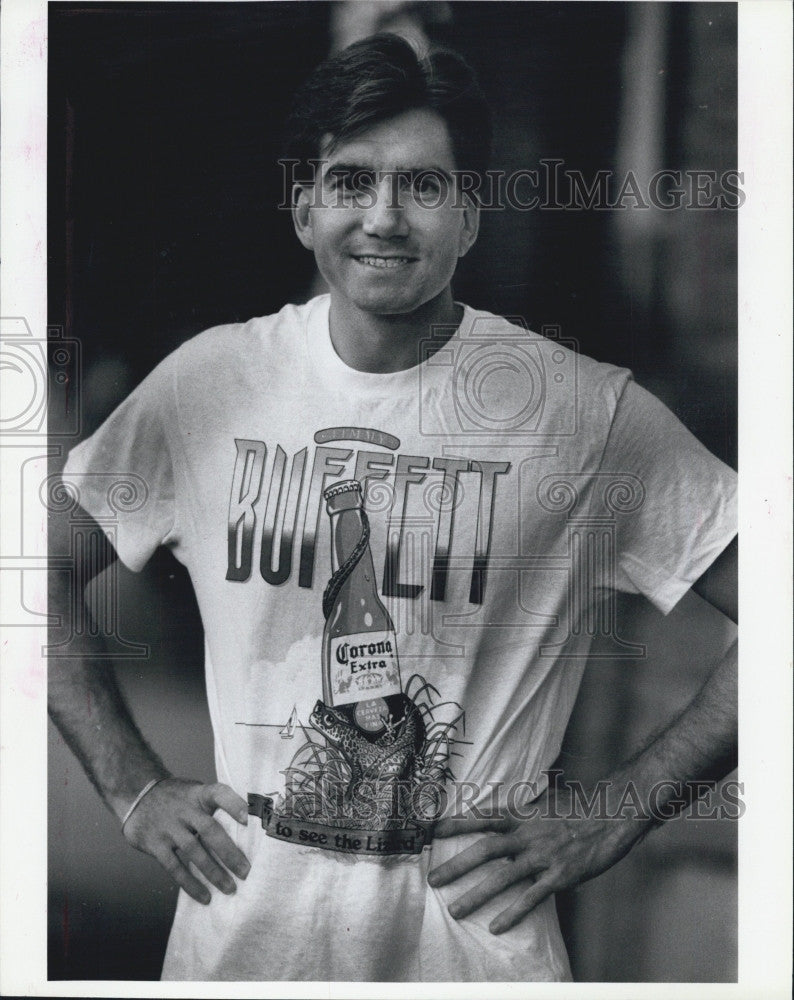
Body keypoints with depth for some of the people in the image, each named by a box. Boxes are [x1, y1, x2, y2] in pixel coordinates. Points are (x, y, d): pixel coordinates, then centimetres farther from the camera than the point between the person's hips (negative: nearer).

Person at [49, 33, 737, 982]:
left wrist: (606, 821, -9)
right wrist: (134, 788, 1)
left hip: (476, 927, -2)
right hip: (244, 921, 2)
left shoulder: (587, 409, -11)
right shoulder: (209, 381, -4)